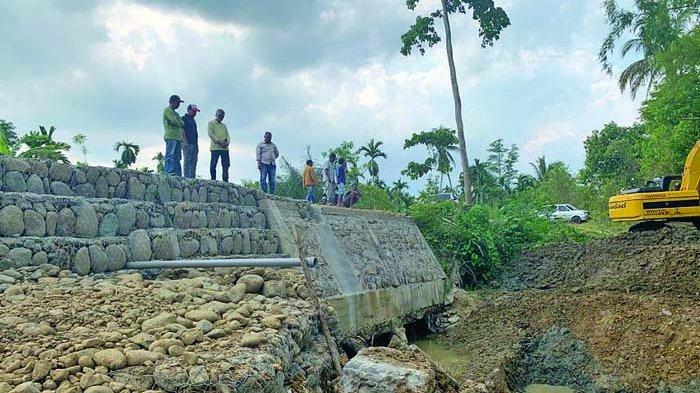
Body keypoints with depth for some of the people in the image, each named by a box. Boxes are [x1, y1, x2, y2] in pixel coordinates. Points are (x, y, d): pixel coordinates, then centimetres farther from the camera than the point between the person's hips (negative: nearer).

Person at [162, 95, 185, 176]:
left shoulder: (175, 113, 28)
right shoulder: (167, 110, 2)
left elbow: (181, 124, 16)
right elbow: (174, 121, -13)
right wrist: (180, 123, 5)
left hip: (178, 137, 9)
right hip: (171, 136, -9)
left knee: (177, 157, 5)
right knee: (170, 156, -14)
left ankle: (178, 174, 4)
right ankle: (169, 173, -19)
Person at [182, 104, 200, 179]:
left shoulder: (193, 121, 25)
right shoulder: (184, 119, 0)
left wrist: (197, 144, 20)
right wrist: (184, 142, -20)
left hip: (194, 144, 8)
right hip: (188, 144, -8)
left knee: (194, 162, 4)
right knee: (188, 160, -13)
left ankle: (192, 178, 4)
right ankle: (187, 178, -16)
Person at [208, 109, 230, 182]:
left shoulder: (224, 125, 25)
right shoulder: (211, 123, 8)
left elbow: (227, 136, 19)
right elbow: (210, 134, -5)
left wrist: (227, 142, -4)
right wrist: (219, 142, -16)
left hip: (225, 148, 5)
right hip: (215, 147, -5)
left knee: (226, 165, -2)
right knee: (213, 165, -7)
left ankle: (225, 181, -1)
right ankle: (213, 180, -3)